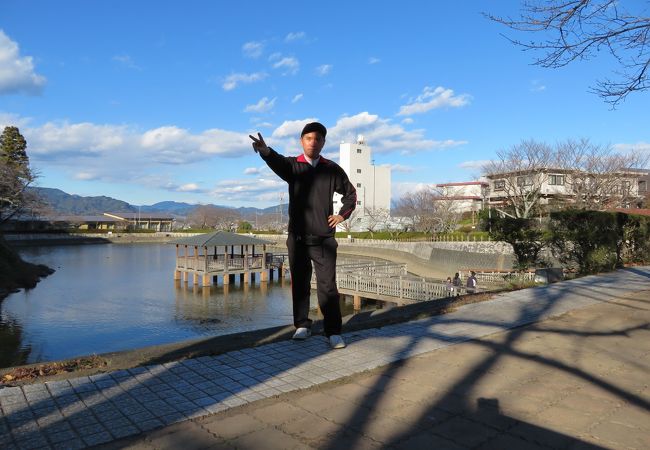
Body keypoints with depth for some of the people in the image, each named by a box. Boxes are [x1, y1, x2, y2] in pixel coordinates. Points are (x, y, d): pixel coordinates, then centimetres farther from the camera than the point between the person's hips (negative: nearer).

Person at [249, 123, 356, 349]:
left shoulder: (332, 169, 5)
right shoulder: (293, 165, 1)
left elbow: (350, 193, 20)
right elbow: (277, 161, -24)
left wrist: (342, 215, 6)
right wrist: (264, 150, -46)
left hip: (324, 239, -1)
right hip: (298, 238, 1)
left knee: (327, 286, -3)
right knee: (300, 284, 9)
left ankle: (333, 332, 3)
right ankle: (302, 325, 22)